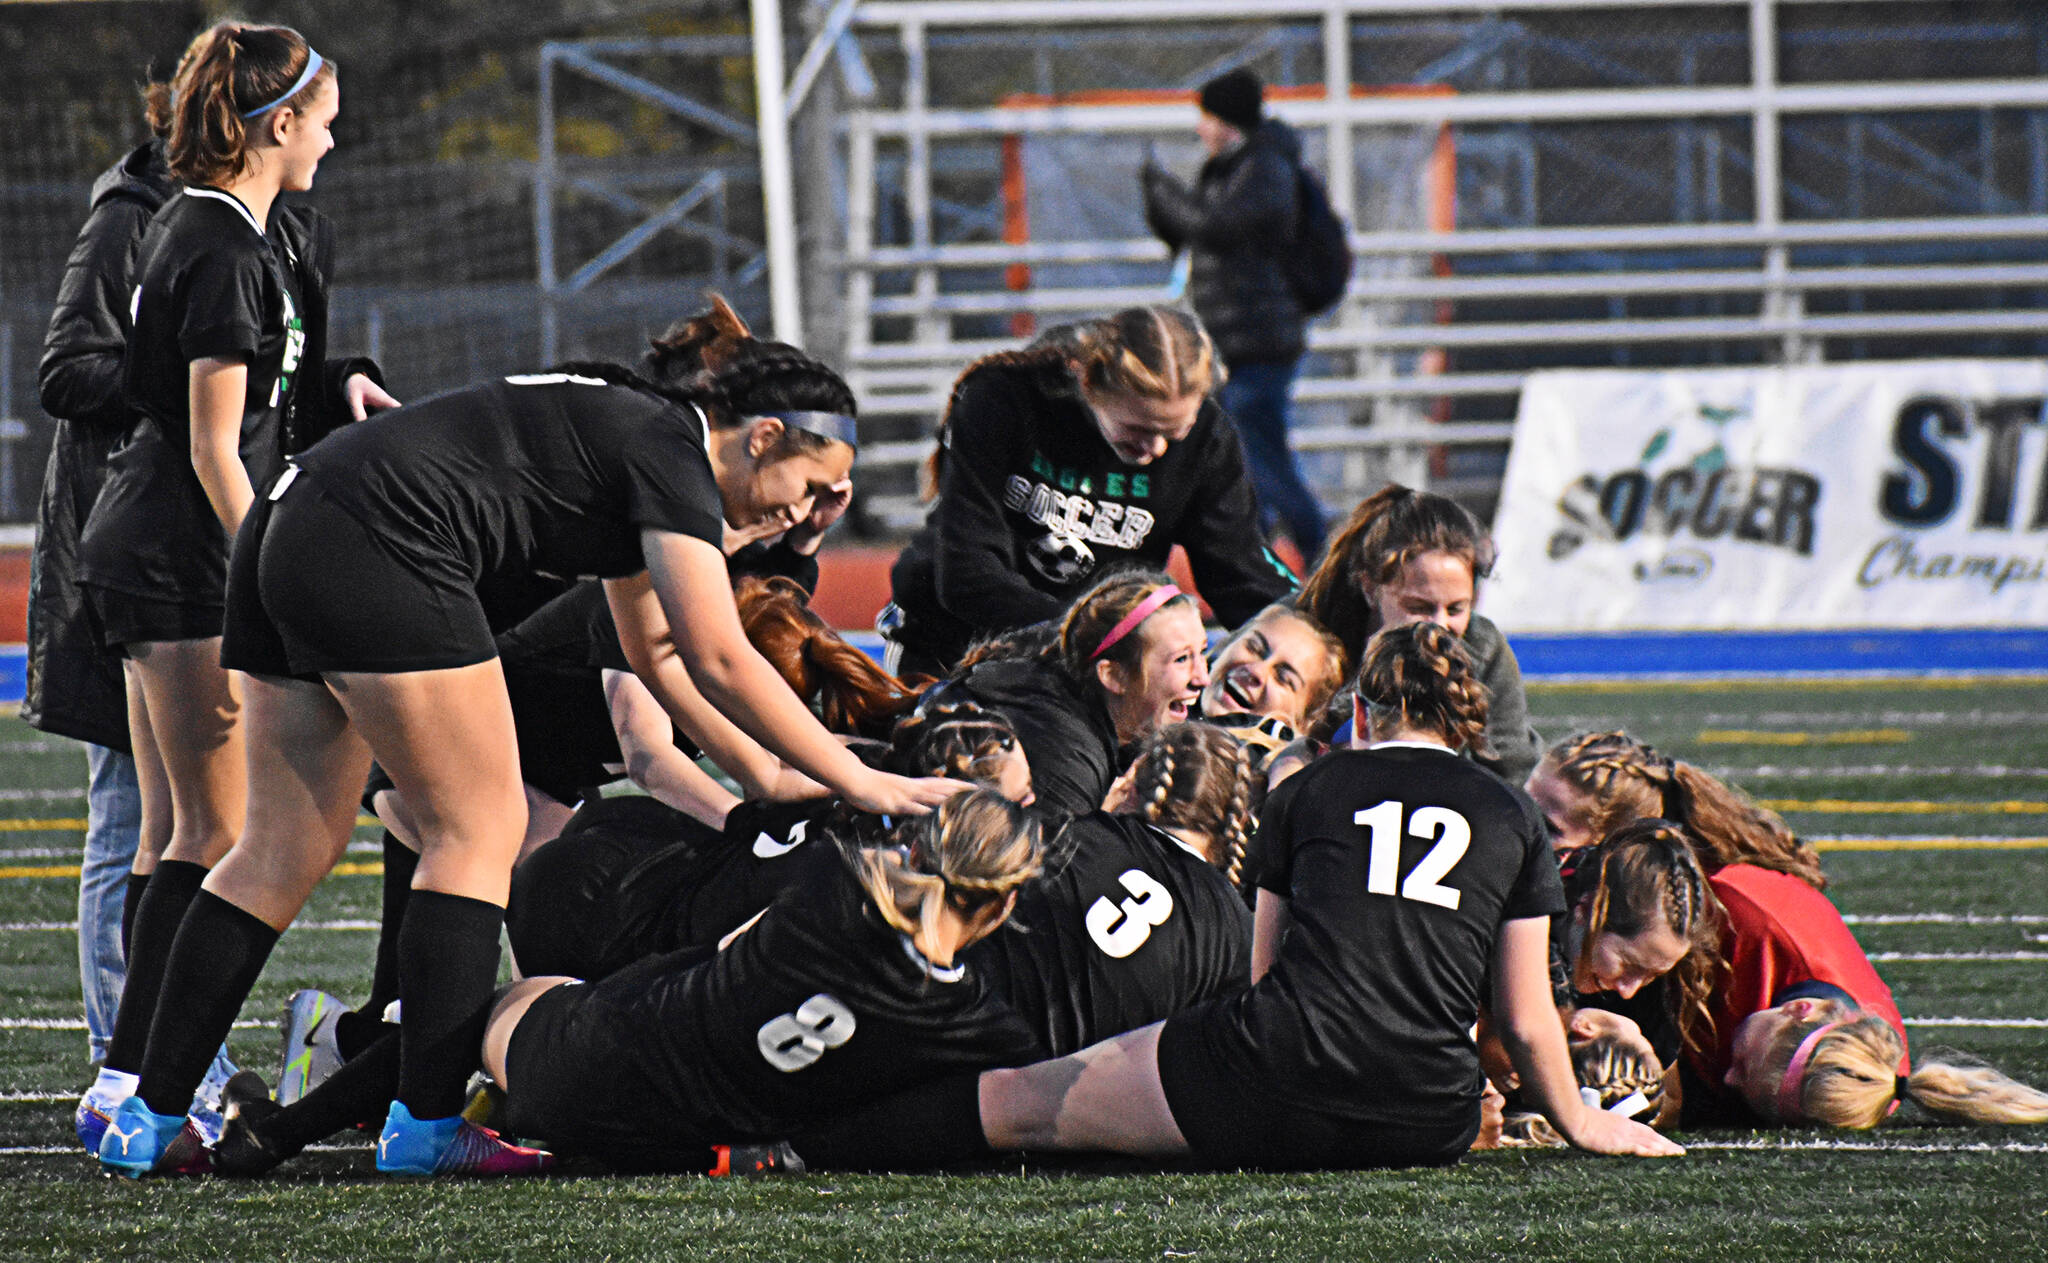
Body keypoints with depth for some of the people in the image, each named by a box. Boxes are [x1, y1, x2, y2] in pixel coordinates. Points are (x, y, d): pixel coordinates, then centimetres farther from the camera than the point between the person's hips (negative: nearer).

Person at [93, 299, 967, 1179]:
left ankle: (148, 1119, 8)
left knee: (283, 850, 10)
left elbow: (657, 656, 35)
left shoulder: (634, 429, 25)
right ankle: (426, 1126, -5)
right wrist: (863, 785, -11)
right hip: (378, 547, -10)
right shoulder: (669, 451, -4)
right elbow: (718, 661, -13)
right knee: (478, 830, -2)